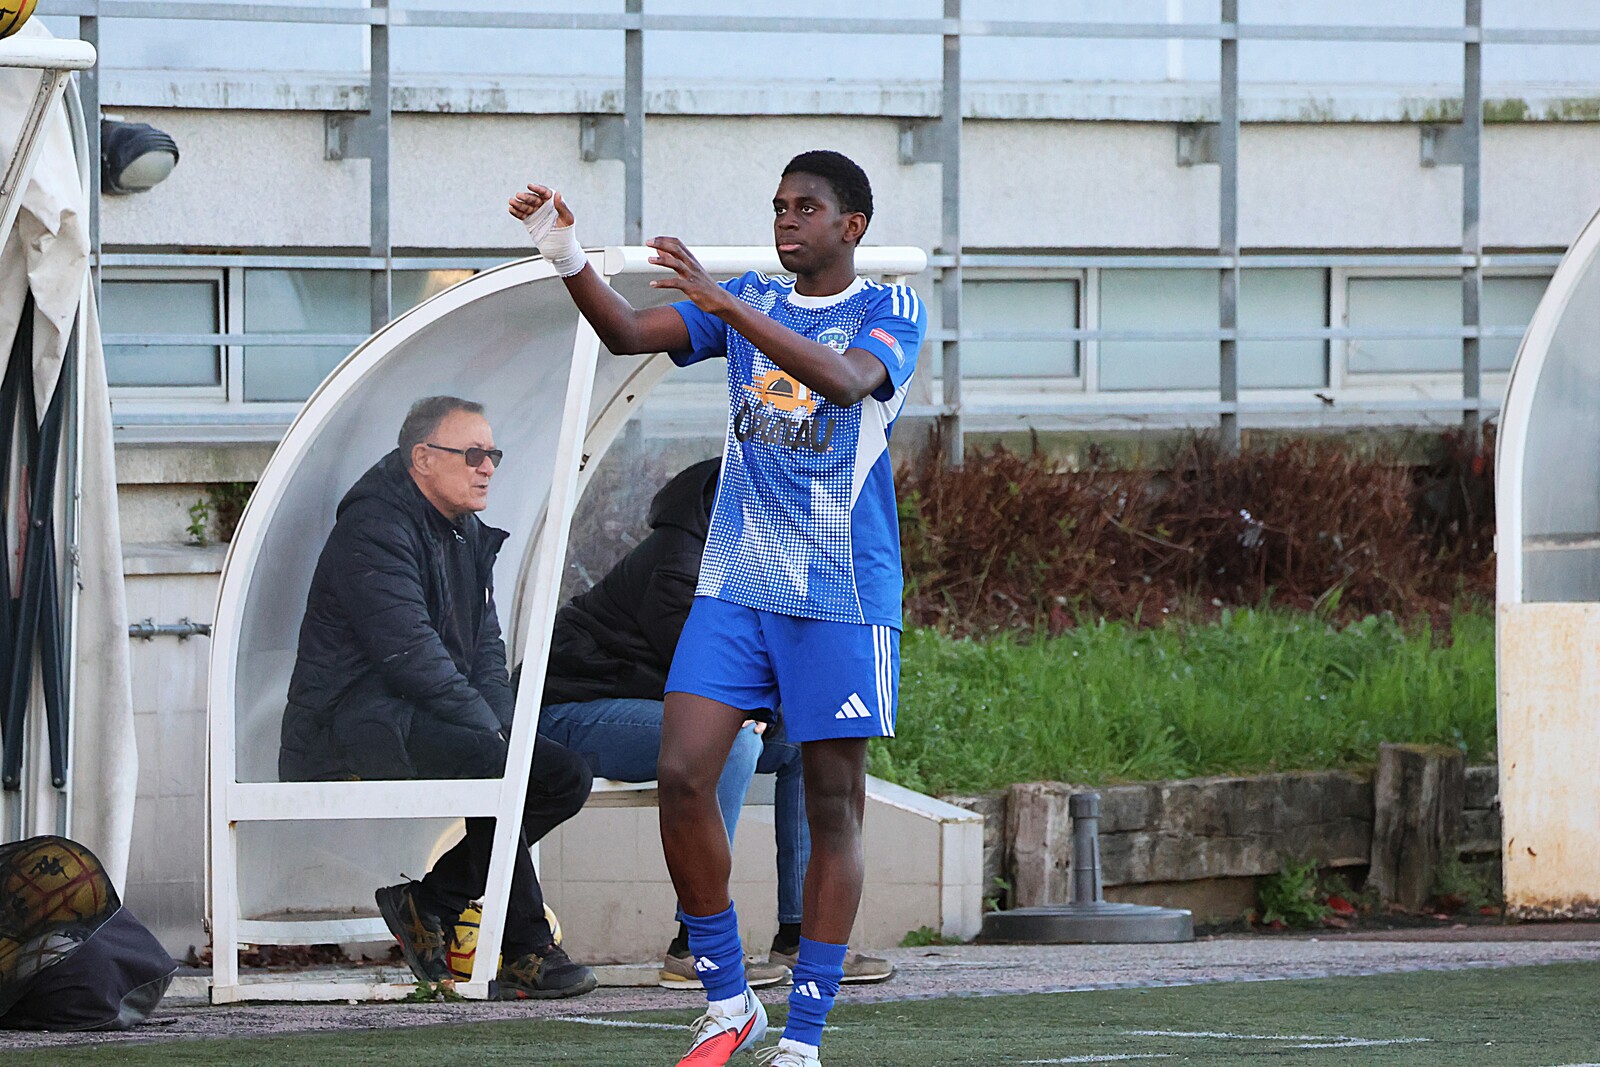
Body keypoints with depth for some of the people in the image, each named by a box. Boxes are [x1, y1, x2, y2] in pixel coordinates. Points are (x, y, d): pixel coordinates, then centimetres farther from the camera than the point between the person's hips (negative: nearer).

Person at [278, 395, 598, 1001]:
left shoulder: (468, 535, 17)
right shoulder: (374, 529, -14)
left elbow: (486, 651, 17)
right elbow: (411, 654, -22)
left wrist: (503, 726, -3)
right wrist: (489, 731, -20)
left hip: (426, 719, 10)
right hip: (350, 720, -10)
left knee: (566, 779, -3)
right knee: (485, 761, -32)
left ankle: (430, 898, -2)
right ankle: (524, 951, -28)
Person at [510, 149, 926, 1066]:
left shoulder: (891, 313, -3)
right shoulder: (747, 302, 10)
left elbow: (846, 380, -24)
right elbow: (630, 333, -2)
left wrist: (727, 307, -33)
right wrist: (569, 260, -21)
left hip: (843, 597, -4)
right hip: (735, 586, 4)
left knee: (835, 807, -1)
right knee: (683, 776, -10)